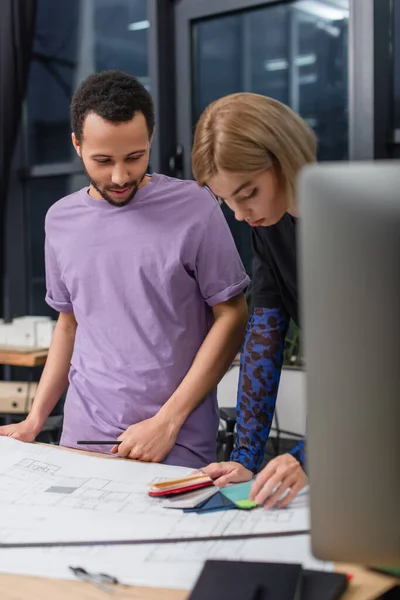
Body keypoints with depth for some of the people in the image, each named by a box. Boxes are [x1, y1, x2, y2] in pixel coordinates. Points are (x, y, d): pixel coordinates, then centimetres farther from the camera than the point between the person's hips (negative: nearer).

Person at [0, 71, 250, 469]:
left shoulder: (194, 208, -8)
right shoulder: (61, 220, 6)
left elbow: (231, 317, -6)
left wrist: (168, 421, -11)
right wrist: (35, 420, 10)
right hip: (81, 436, 4)